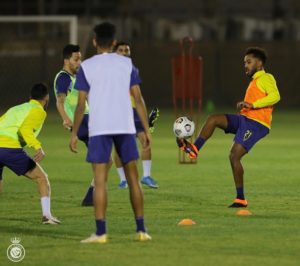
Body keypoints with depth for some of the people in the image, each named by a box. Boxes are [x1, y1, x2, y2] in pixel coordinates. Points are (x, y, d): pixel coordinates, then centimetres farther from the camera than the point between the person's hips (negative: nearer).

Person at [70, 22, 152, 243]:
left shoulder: (87, 67, 2)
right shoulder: (126, 64, 8)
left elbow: (81, 104, -2)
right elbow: (138, 98, 4)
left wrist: (74, 134, 4)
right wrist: (147, 130, 7)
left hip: (99, 129, -2)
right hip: (126, 127, 2)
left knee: (100, 180, -3)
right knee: (133, 178, 10)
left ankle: (101, 232, -10)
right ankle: (141, 229, 9)